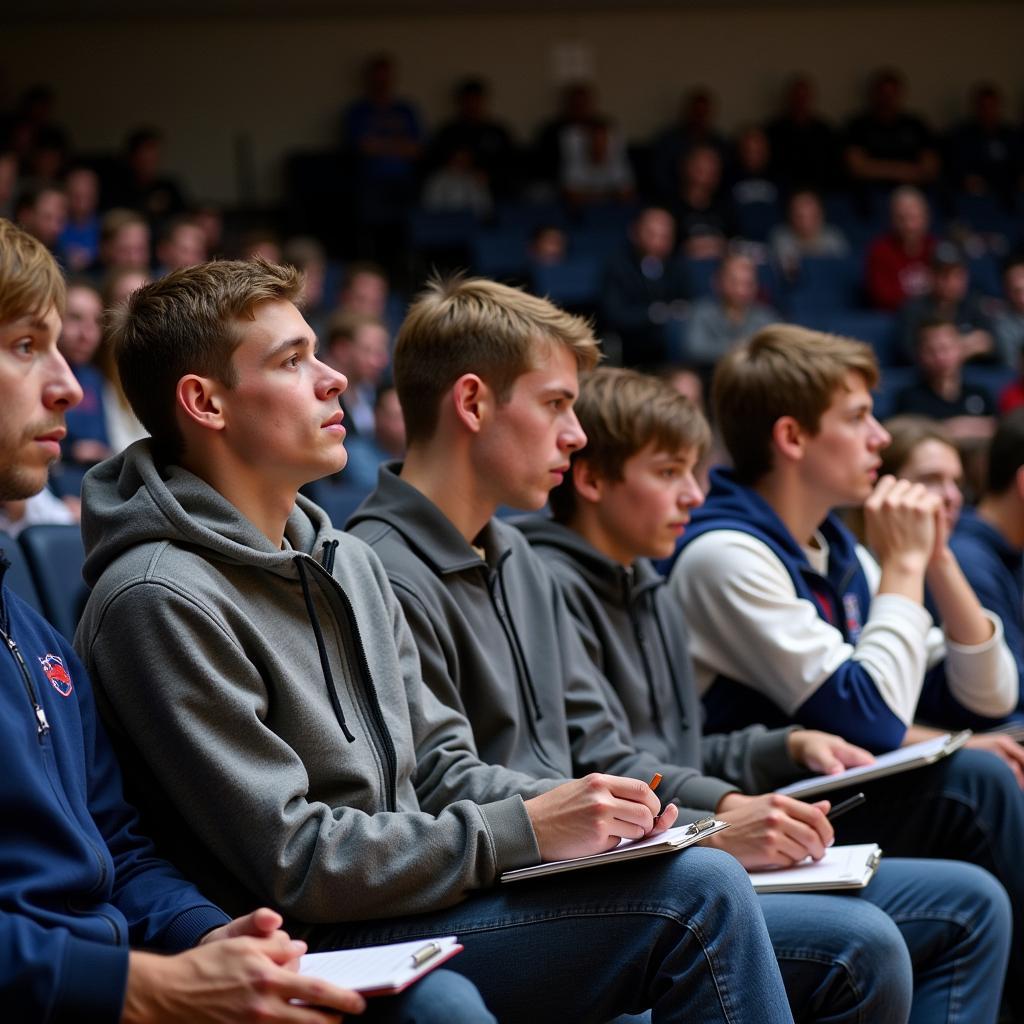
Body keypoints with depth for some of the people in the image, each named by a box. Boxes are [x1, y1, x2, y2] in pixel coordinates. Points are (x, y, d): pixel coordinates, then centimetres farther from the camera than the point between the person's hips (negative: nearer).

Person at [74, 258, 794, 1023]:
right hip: (315, 952, -9)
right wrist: (526, 832, -18)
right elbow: (288, 860, -18)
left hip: (412, 894, 9)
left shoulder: (350, 564, 15)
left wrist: (572, 805, -3)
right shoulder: (160, 600, -14)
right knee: (697, 894, -20)